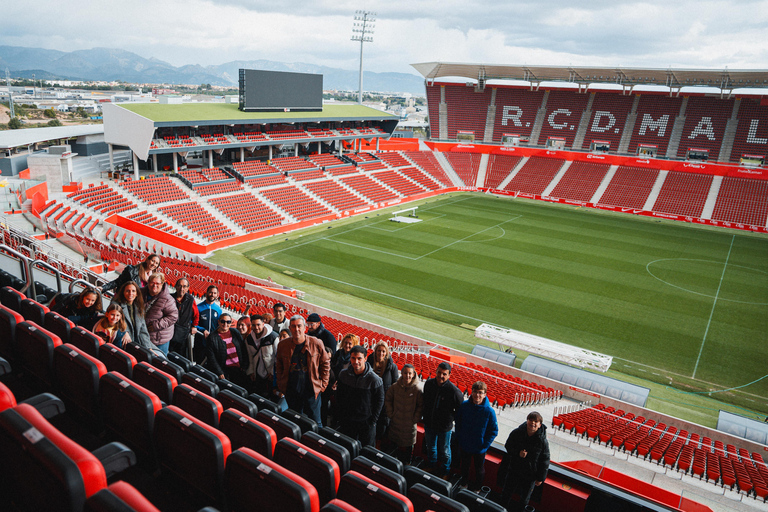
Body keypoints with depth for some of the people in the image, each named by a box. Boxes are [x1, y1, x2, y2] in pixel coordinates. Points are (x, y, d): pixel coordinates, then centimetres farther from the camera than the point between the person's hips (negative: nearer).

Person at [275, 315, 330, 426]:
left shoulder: (316, 343, -8)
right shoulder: (282, 345, -1)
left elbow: (325, 363, 3)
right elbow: (278, 366, 14)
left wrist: (323, 384, 0)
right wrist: (280, 384, 9)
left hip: (311, 390, -2)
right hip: (291, 391, 2)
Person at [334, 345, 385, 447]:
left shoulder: (374, 379, -16)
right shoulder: (343, 375, -5)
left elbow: (380, 401, -6)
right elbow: (339, 397, 6)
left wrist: (373, 420, -8)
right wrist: (339, 417, 4)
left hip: (367, 423, -3)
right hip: (347, 421, 3)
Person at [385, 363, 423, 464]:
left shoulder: (417, 390, -15)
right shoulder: (395, 387, -9)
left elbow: (421, 406, -5)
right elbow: (388, 399, 6)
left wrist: (415, 418, -7)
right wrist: (390, 413, 2)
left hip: (409, 424, -2)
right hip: (395, 422, 2)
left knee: (408, 446, 10)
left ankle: (406, 464, 32)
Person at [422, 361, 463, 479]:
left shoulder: (453, 390, -25)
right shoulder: (428, 384, -11)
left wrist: (451, 417, -6)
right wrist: (425, 415, 10)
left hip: (444, 426, -4)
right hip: (429, 424, 4)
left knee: (444, 451, 16)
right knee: (431, 448, 25)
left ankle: (444, 472, 40)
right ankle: (432, 467, 49)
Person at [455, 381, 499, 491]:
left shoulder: (489, 411, -24)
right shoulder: (464, 405, -17)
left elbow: (494, 431, -13)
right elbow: (458, 422, 0)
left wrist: (484, 445, -15)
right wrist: (459, 437, -2)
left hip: (479, 448, -2)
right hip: (464, 445, 2)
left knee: (479, 469, 22)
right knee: (464, 465, 26)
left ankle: (477, 488, 49)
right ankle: (464, 483, 53)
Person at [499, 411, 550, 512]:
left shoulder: (542, 441, -20)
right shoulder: (516, 433, -16)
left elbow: (545, 461, -10)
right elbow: (508, 446, -2)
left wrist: (540, 478, -6)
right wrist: (518, 452, -21)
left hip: (530, 475, -2)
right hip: (514, 469, 2)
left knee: (525, 497, 18)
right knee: (506, 492, 22)